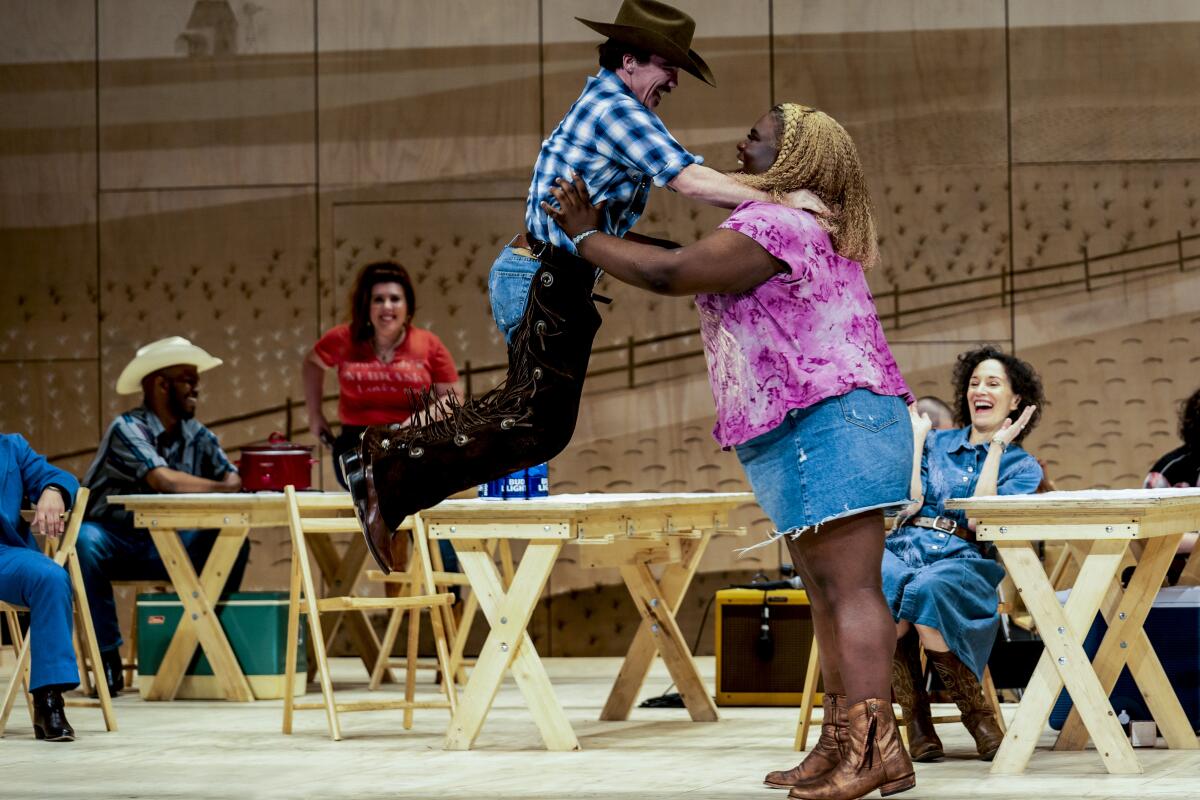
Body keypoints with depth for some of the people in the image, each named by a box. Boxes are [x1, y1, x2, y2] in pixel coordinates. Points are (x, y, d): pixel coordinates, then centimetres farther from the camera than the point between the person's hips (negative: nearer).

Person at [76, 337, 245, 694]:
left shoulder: (199, 437, 5)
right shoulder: (127, 429, -16)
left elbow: (232, 478, -7)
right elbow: (164, 480, -31)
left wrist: (245, 483, -30)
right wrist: (225, 488, -29)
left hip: (162, 545, 5)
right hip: (112, 540, -5)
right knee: (86, 540, -38)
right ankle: (109, 657, -26)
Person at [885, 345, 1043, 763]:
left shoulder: (1023, 466, 15)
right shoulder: (936, 443, 22)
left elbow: (980, 521, -3)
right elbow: (908, 506, 6)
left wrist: (996, 448, -1)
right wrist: (917, 437, 11)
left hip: (962, 560, -2)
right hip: (903, 547, 2)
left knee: (927, 592, -40)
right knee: (881, 593, -36)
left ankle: (976, 712, -18)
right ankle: (916, 718, -19)